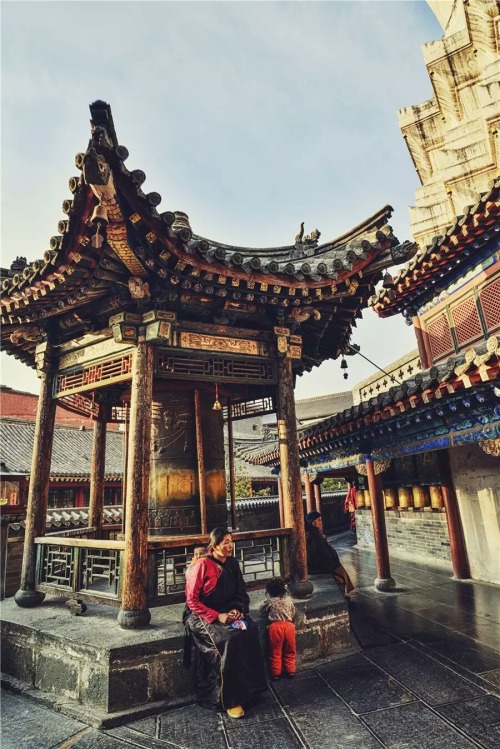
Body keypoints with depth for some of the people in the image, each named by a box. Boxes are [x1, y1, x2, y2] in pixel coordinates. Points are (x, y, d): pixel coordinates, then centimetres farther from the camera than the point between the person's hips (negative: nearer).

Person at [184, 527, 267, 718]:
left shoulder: (232, 564, 4)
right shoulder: (202, 566, -14)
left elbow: (241, 592, 12)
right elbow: (191, 600, -14)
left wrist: (238, 609, -8)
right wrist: (217, 616, -19)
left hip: (228, 613, 6)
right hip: (202, 617, -5)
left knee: (251, 630, -21)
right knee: (230, 638, -30)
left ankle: (249, 687, -8)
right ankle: (229, 699, -16)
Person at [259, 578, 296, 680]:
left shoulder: (270, 601, -4)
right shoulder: (289, 600, 3)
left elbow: (261, 611, 10)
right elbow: (293, 614, 14)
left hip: (275, 627, -3)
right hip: (289, 626, 3)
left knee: (275, 652, 13)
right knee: (289, 651, 19)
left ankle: (276, 673, 21)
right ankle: (291, 671, 26)